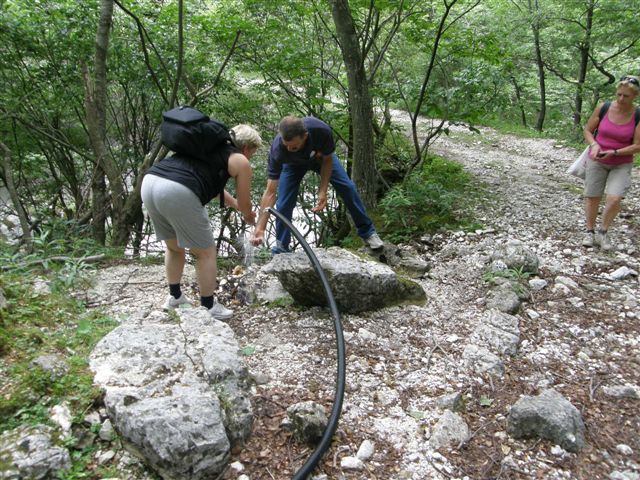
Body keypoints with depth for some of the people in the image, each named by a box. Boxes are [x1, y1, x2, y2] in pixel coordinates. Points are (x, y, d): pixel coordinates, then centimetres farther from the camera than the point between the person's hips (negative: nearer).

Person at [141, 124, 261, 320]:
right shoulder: (240, 162, 11)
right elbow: (245, 205, 18)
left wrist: (236, 206, 54)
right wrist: (249, 217, 40)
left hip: (149, 181, 8)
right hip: (177, 193, -8)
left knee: (173, 246, 28)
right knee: (205, 252, 11)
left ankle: (174, 297, 41)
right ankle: (209, 308, 21)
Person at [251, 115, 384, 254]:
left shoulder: (321, 130, -42)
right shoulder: (277, 149, -42)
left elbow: (327, 159, -20)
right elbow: (270, 192, -40)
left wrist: (322, 192, -29)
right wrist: (260, 229, -45)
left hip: (321, 156, 1)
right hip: (294, 164, -1)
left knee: (348, 188, -7)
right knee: (284, 205, -12)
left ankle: (367, 232, 13)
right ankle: (280, 251, 6)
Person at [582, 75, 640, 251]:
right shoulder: (603, 108, -10)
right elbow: (587, 130, 1)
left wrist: (613, 152, -24)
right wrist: (594, 145, -18)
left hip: (621, 164, -1)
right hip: (597, 161, 1)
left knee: (614, 198, -16)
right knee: (592, 197, 5)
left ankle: (603, 233, 6)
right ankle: (590, 232, 24)